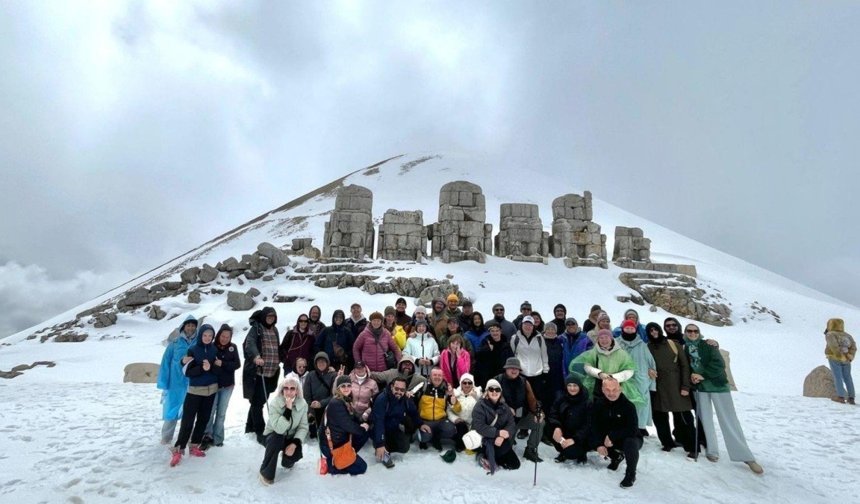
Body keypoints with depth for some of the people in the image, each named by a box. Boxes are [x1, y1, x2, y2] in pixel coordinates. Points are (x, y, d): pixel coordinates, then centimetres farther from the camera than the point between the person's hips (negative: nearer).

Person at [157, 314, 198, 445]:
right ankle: (166, 439, 24)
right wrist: (163, 384, -5)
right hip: (176, 384, -1)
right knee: (172, 411, 6)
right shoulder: (175, 343, -5)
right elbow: (165, 363, -4)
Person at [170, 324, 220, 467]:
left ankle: (194, 447, 21)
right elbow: (187, 372, -10)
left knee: (203, 419, 9)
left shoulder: (214, 350, 1)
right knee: (188, 420, -6)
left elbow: (219, 370, -2)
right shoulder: (193, 350, -7)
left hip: (211, 389, 4)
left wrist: (211, 367, -21)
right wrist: (202, 368, -25)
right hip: (195, 390, -3)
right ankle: (178, 450, 2)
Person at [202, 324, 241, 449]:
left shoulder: (233, 347, 0)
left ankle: (217, 438, 21)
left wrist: (222, 364, -18)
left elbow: (237, 364, -6)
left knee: (221, 413, 11)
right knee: (210, 411, -2)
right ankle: (208, 435, 14)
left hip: (227, 385, 3)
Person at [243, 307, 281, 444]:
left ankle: (250, 427, 33)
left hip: (271, 373, 7)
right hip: (257, 372, -7)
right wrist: (256, 356, -44)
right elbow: (250, 344, -25)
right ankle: (260, 432, 3)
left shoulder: (274, 330, 14)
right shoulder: (256, 329, -7)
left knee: (261, 401, 17)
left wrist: (277, 366, 21)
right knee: (257, 402, -3)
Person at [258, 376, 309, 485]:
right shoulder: (274, 403, -25)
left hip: (290, 437, 3)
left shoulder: (302, 404, -15)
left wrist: (295, 443, -24)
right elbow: (279, 429, -35)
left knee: (296, 454, -21)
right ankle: (266, 473, -15)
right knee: (277, 439, -35)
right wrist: (288, 409, -42)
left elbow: (303, 427, -10)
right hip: (273, 435, -3)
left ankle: (287, 461, 19)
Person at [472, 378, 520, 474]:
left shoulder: (504, 406, 1)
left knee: (515, 464, -1)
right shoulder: (480, 406, -15)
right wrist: (498, 432, -33)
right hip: (483, 438, -5)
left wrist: (502, 436, -27)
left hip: (499, 440, 6)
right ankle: (492, 459, -7)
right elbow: (479, 426, -25)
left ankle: (485, 456, 7)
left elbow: (511, 424, -8)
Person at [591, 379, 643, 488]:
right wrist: (598, 444, -24)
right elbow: (594, 427, -10)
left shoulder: (628, 405, -23)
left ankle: (631, 474, -10)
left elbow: (633, 430, -29)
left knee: (631, 443, -37)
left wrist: (612, 436, -31)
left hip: (629, 438, -5)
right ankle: (616, 456, 15)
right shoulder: (598, 404, -10)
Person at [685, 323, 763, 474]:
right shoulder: (685, 349, 4)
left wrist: (702, 375, -18)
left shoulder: (709, 345, -3)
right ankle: (712, 451, 19)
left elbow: (719, 364, -13)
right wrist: (692, 377, -10)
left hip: (718, 385, -3)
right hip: (701, 388, 3)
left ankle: (746, 456, 6)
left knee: (729, 421, -2)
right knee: (705, 419, 6)